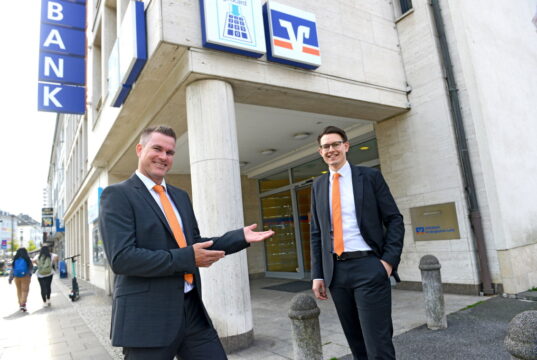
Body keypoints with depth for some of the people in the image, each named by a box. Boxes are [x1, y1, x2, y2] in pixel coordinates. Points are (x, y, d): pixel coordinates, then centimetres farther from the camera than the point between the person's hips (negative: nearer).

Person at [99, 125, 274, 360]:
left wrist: (240, 237, 6)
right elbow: (121, 258, -19)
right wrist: (188, 258, -20)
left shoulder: (180, 196, 14)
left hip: (193, 309, 6)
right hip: (148, 317, -6)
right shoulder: (117, 195, -8)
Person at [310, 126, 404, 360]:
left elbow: (395, 220, 1)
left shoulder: (370, 176, 3)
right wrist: (318, 274, 8)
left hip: (368, 267, -3)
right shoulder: (318, 185, 12)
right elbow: (316, 232, 12)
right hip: (336, 270, 4)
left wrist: (389, 260, -11)